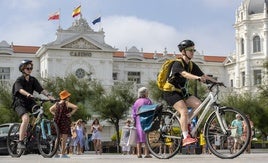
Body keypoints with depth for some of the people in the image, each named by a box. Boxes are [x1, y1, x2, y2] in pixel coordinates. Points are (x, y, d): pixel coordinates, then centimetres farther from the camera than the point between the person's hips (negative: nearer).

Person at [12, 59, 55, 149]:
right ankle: (20, 142, -24)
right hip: (19, 102, -5)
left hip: (30, 102, 5)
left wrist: (49, 95, -24)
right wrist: (28, 94, -50)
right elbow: (20, 90, -30)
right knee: (26, 118, -30)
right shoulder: (19, 80, -9)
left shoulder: (33, 80, 7)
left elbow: (41, 89, -5)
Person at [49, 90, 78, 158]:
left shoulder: (57, 104, 8)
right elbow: (75, 107, -20)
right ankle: (63, 153, -4)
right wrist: (71, 113, -11)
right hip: (65, 122, -6)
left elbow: (50, 109, 21)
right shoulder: (66, 103, -9)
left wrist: (55, 114, 12)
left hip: (58, 122, 6)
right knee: (64, 138, -2)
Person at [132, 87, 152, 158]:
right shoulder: (148, 101, -2)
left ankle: (139, 154, 5)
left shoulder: (136, 102, 13)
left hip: (138, 121, 5)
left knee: (139, 138, 7)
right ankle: (146, 154, -10)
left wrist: (134, 122, 16)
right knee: (146, 137, -5)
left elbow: (133, 113, 12)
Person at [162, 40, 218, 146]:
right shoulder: (177, 64, -17)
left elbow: (203, 75, 1)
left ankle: (186, 123, 4)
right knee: (184, 111, -26)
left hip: (182, 92, 8)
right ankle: (186, 138, -27)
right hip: (171, 92, -8)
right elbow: (185, 74, -37)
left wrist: (216, 82, -12)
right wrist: (198, 78, -52)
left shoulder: (192, 65, 7)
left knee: (198, 104, -13)